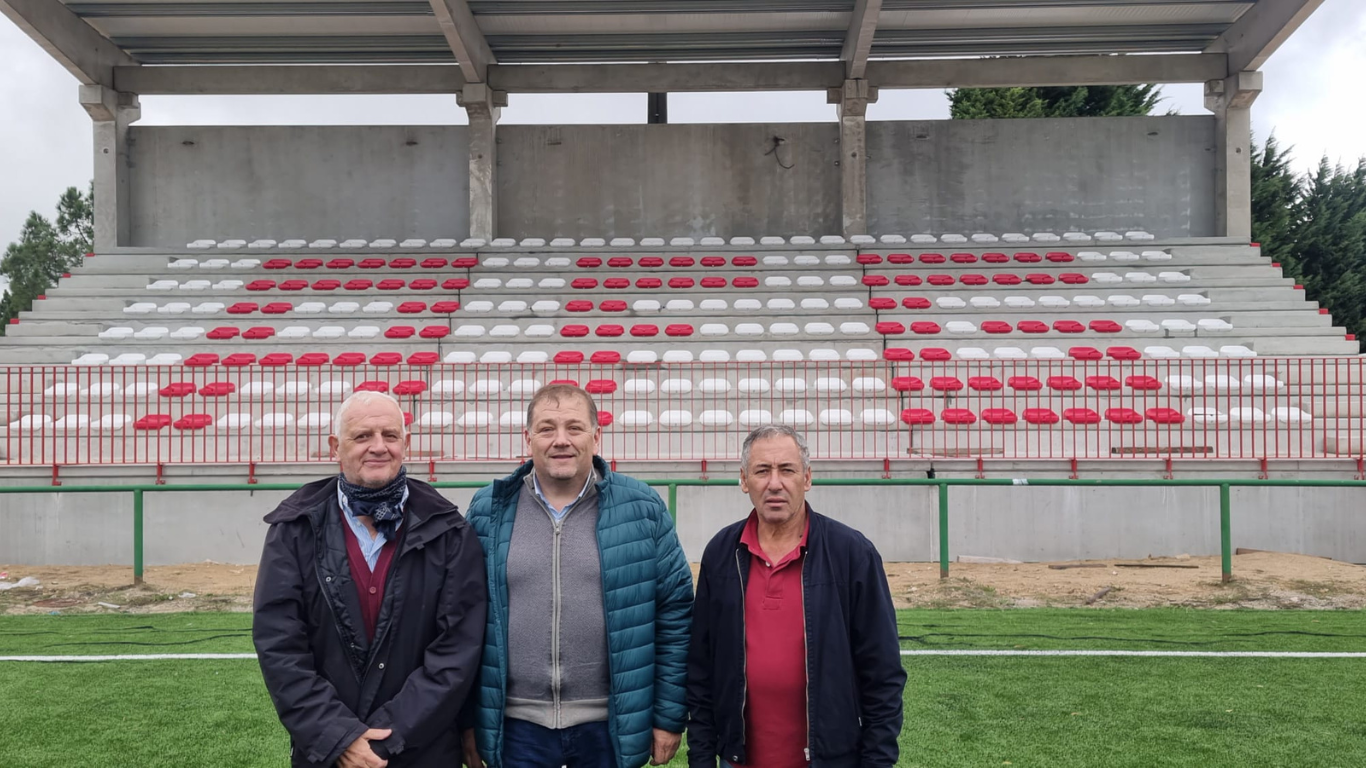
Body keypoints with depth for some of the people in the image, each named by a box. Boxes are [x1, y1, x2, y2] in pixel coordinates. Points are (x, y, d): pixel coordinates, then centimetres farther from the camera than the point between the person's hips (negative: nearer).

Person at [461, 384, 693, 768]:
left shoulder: (641, 508, -3)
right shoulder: (488, 510, 1)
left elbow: (675, 611, 0)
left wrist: (670, 715, 0)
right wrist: (466, 720, 5)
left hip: (609, 726, 0)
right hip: (517, 726, 1)